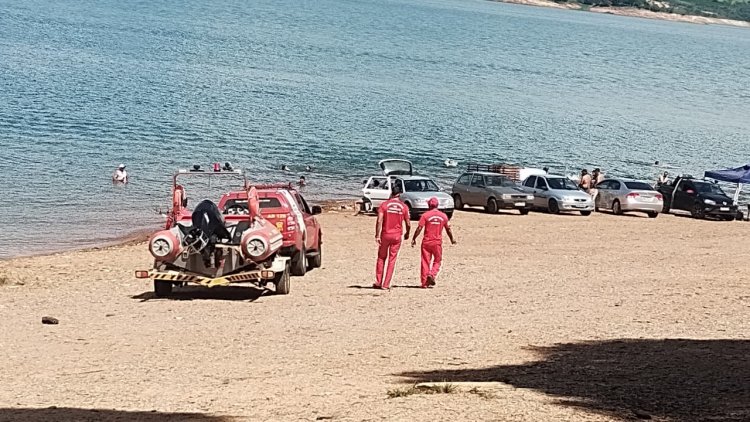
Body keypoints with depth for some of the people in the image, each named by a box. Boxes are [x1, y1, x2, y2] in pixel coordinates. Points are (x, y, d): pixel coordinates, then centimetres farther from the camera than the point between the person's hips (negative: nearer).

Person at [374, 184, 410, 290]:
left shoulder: (384, 205, -4)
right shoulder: (404, 207, 0)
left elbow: (379, 221, -13)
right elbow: (408, 224, 3)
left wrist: (377, 235, -10)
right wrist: (407, 234, 21)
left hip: (385, 234, 0)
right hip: (397, 236, 0)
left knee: (381, 258, 13)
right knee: (392, 260, 5)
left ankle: (378, 282, 10)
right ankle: (386, 284, 2)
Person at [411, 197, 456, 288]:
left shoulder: (425, 215, -6)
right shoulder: (443, 216, 2)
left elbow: (419, 228, -11)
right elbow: (448, 229, 11)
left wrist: (414, 239, -3)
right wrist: (452, 239, 26)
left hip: (426, 242, -1)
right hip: (437, 242, 1)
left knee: (425, 262, 6)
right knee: (437, 261, 15)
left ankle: (424, 283, 7)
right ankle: (432, 274, -10)